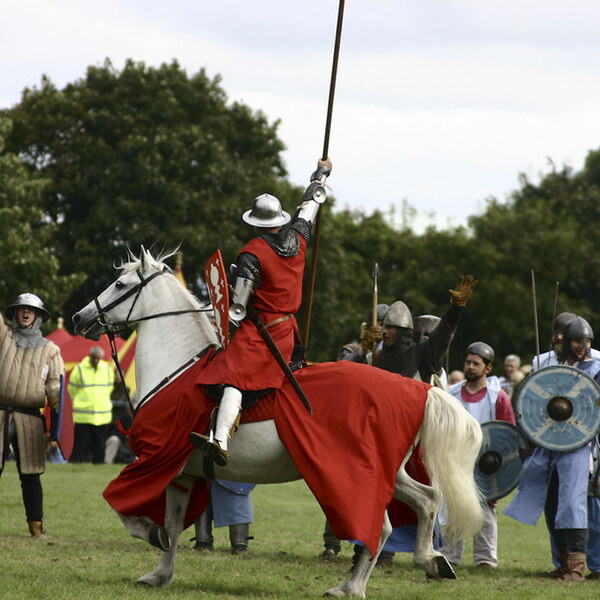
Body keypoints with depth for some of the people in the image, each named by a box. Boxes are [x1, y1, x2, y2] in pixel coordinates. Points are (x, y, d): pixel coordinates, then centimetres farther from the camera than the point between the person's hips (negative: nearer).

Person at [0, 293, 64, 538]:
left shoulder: (50, 350, 13)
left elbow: (54, 385, 10)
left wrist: (60, 406, -8)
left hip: (29, 417, 0)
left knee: (30, 475, 0)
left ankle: (36, 526, 5)